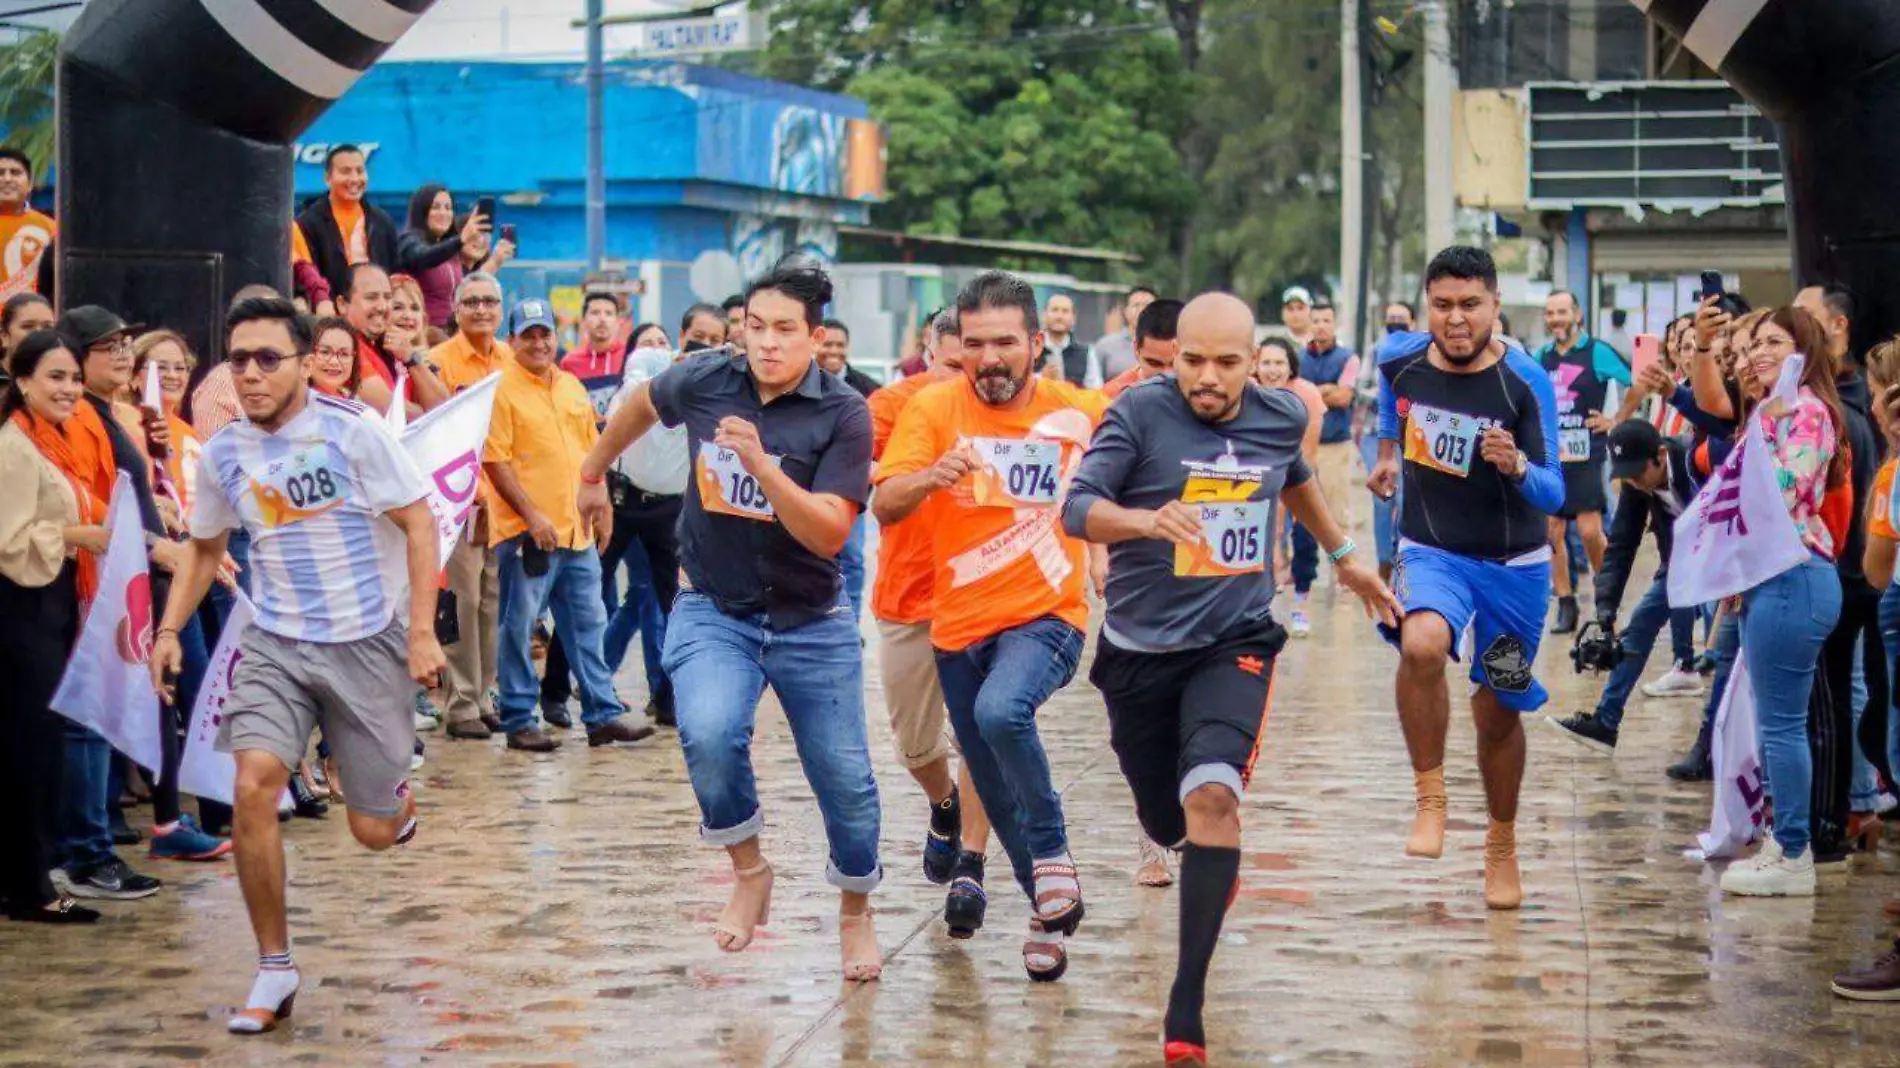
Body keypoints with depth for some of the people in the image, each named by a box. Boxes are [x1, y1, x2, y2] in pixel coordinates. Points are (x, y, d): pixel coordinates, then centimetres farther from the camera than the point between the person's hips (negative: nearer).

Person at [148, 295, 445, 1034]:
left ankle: (399, 802, 43)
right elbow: (205, 548, 17)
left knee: (374, 831, 2)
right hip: (276, 645, 3)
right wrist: (170, 627, 5)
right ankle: (274, 970, -7)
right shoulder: (223, 453, 1)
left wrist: (422, 631, -14)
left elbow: (418, 523, -8)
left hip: (368, 643, -3)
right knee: (254, 786, -20)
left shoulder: (351, 430, -12)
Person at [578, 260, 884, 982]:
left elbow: (828, 535, -22)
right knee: (709, 733, -27)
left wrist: (763, 466, -34)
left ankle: (856, 913, 32)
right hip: (714, 612, 1)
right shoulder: (704, 382, -7)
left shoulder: (843, 415, -15)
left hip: (811, 623, -1)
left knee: (844, 779, 4)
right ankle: (748, 872, 0)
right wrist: (594, 472, 30)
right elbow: (642, 403, 18)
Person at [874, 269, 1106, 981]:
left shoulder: (1081, 412, -5)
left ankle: (1052, 851, -11)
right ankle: (1050, 911, 31)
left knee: (1002, 711, -32)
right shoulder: (934, 407, -6)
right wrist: (933, 476, -36)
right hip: (960, 627, 3)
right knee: (997, 796, 11)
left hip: (1046, 615, -3)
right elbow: (885, 506, -17)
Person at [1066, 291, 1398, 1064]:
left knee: (1213, 798, -24)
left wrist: (1344, 557, 31)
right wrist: (1145, 519, -42)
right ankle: (1217, 859, 56)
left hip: (1234, 645, 0)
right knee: (1168, 825, 14)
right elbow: (1076, 509, -23)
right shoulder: (1140, 414, -13)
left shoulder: (1280, 417, -1)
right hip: (1141, 650, 0)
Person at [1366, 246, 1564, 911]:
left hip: (1514, 564, 0)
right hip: (1431, 553, 0)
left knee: (1498, 710, 12)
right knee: (1422, 644, -33)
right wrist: (1388, 457, 18)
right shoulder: (1399, 360, -9)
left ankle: (1502, 844, 35)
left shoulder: (1526, 382, -17)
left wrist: (1518, 467, -36)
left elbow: (1554, 495, -18)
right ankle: (1429, 795, -16)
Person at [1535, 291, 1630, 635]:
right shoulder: (1541, 356, 11)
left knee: (1590, 531, -11)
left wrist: (1616, 421, -4)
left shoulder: (1597, 352, -3)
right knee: (1552, 532, 2)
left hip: (1585, 454, -5)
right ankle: (1566, 606, 10)